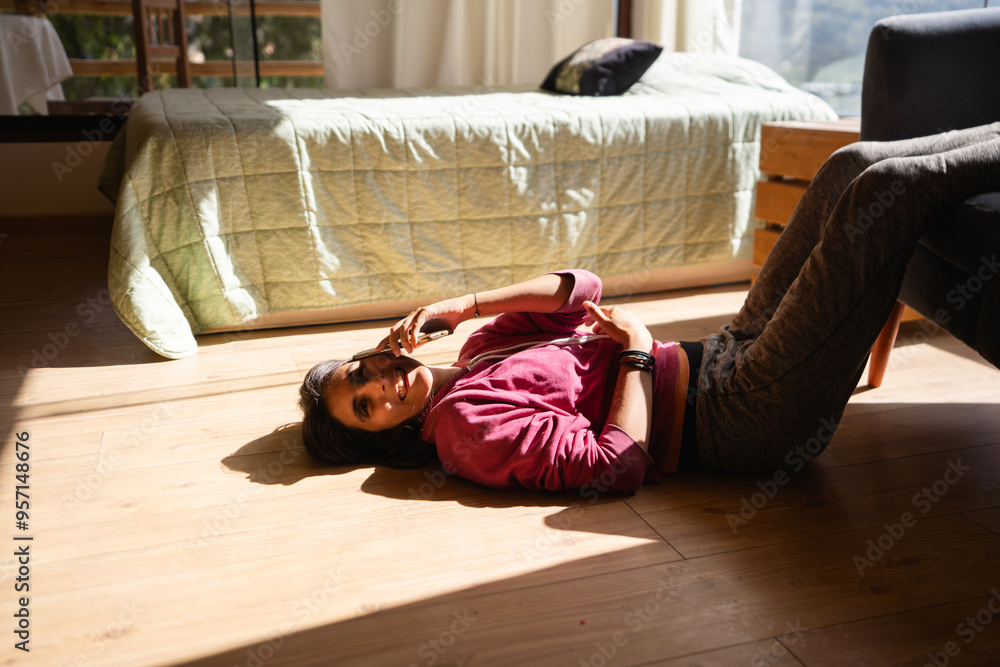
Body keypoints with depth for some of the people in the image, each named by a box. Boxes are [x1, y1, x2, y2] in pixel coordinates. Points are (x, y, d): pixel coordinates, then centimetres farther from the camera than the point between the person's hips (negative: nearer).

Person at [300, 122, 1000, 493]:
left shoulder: (480, 347, 12)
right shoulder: (467, 428, -16)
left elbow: (580, 287, 9)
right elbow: (616, 465, -24)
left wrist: (466, 303, -4)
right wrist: (637, 348, -13)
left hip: (719, 355, 8)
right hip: (749, 419, -8)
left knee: (854, 163, 6)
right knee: (883, 188, -12)